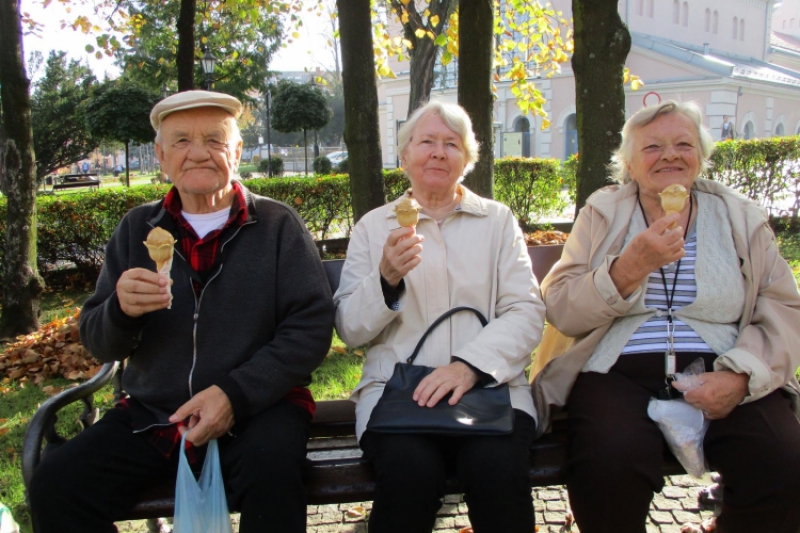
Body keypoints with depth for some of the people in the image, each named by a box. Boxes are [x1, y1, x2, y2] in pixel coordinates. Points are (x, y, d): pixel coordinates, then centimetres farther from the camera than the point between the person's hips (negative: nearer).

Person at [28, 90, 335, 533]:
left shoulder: (278, 225, 1)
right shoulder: (135, 230, 11)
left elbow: (311, 326, -6)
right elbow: (98, 344, 10)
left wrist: (235, 394, -18)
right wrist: (121, 310, -15)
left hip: (257, 408, -3)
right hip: (152, 414, 4)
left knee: (271, 476, -34)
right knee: (54, 488, -18)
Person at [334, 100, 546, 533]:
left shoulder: (498, 220, 14)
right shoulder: (373, 226, 13)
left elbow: (527, 313, 2)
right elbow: (349, 330, 7)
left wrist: (470, 365, -16)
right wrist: (386, 278, -13)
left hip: (488, 384, 1)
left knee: (498, 468, -31)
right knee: (409, 472, -31)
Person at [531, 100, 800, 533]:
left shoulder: (741, 219, 16)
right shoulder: (602, 214, 12)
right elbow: (560, 310, 1)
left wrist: (741, 374, -12)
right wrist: (630, 267, -15)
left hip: (718, 376, 2)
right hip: (618, 372, -1)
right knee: (611, 463, -33)